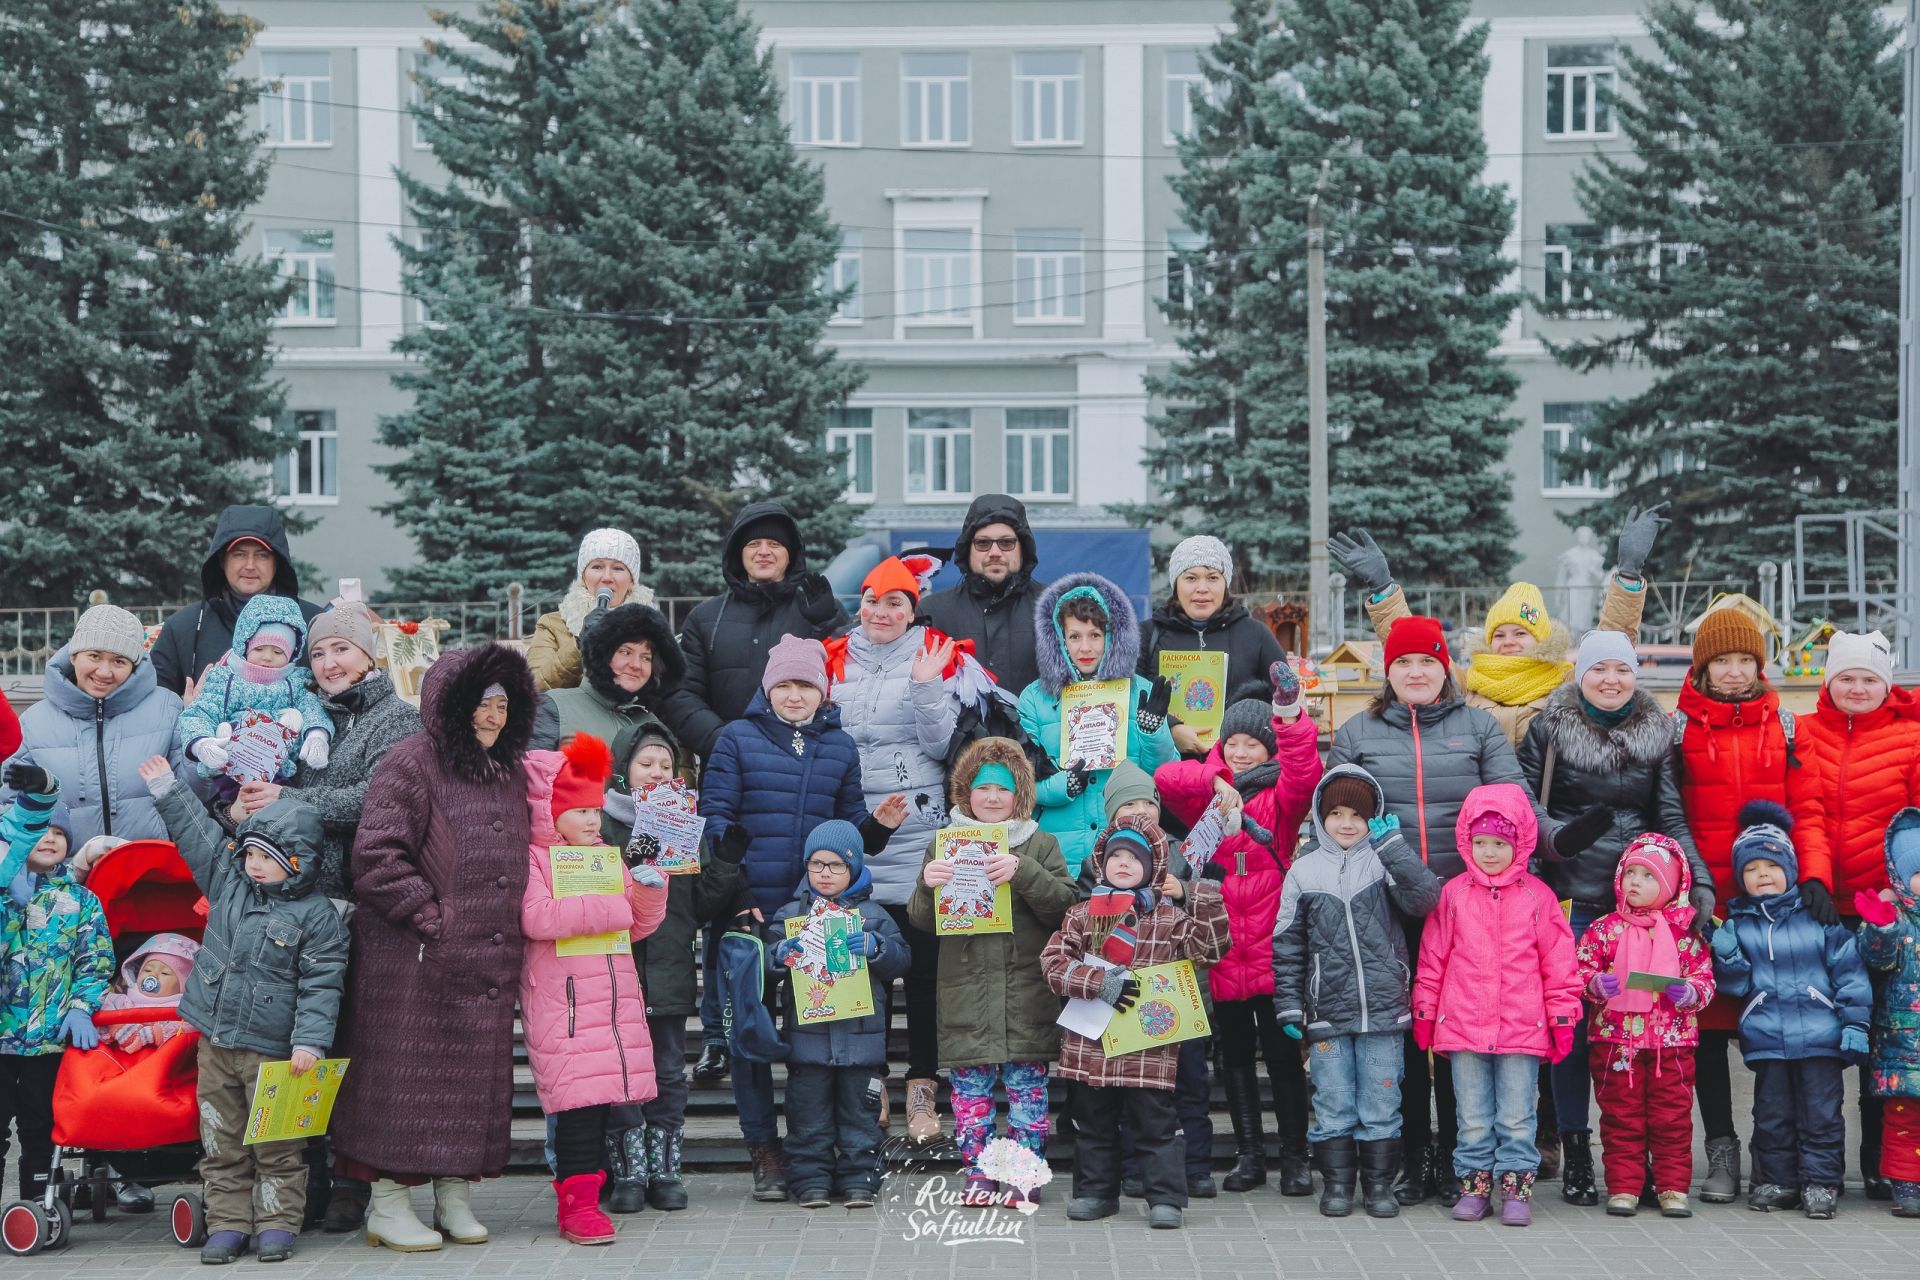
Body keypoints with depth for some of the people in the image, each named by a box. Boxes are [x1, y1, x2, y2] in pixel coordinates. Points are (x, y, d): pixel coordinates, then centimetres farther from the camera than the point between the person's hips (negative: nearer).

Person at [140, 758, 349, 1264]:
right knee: (222, 1141, 8)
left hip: (273, 1048, -5)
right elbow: (199, 835, 18)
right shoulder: (228, 885, 8)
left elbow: (321, 986, -11)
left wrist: (310, 1041, -18)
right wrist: (167, 789, 20)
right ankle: (228, 1223, 15)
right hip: (215, 1041, 5)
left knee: (276, 1144, 2)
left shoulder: (317, 915, -8)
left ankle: (276, 1223, 11)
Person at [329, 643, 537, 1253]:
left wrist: (507, 936, 13)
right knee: (405, 1076, -2)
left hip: (487, 962, 7)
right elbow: (378, 856, -15)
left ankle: (455, 1197, 20)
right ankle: (388, 1204, 6)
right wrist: (430, 917, -16)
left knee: (477, 1077, 10)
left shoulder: (511, 772, 16)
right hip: (412, 960, -7)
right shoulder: (410, 764, -8)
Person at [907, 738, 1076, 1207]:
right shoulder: (945, 847, 13)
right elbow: (922, 922, 10)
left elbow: (1065, 906, -5)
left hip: (1025, 990, -1)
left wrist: (1023, 873, -20)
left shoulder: (1041, 846, 9)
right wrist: (927, 887, -11)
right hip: (965, 989, 1)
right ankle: (978, 1173, 11)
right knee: (970, 1085, 2)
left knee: (1027, 1083, 0)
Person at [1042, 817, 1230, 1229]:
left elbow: (1211, 948, -8)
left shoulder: (1169, 919, 3)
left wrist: (1205, 900, -19)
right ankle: (1095, 1191, 25)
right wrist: (1100, 983, -15)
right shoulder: (1082, 915, 6)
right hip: (1090, 1044, 2)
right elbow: (1054, 963, -2)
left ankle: (1165, 1197, 3)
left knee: (1155, 1124, -2)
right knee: (1093, 1123, 13)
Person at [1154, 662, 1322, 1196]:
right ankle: (1249, 1154, 22)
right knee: (1235, 1055, 11)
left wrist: (1290, 717, -34)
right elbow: (1166, 777, -9)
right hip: (1222, 955, 3)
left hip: (1272, 951, -2)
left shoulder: (1280, 797, 4)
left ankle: (1295, 1156, 11)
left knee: (1282, 1053, 1)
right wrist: (1216, 784, -22)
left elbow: (1303, 775, -18)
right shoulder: (1204, 800, 8)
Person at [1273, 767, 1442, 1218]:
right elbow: (1287, 944, 7)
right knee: (1333, 1104, 5)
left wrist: (1394, 844, -15)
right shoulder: (1304, 872, 5)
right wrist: (1288, 1006, 3)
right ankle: (1336, 1183, 16)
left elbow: (1424, 898, -15)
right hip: (1326, 1010, 1)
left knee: (1381, 1103, 4)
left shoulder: (1386, 863, 3)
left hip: (1384, 1009, -1)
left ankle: (1380, 1184, 15)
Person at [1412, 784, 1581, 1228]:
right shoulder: (1453, 894, 3)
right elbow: (1432, 958, 8)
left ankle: (1516, 1189, 11)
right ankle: (1474, 1187, 16)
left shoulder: (1537, 896, 1)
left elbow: (1557, 961, 4)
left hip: (1523, 1027, -1)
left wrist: (1562, 1018, 3)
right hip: (1463, 1027, 1)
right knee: (1473, 1119, 8)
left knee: (1517, 1118, 4)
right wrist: (1424, 1012, 7)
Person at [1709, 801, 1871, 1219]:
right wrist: (1726, 957, -14)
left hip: (1820, 1034, -2)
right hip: (1766, 1039, 2)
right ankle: (1777, 1181, 17)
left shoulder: (1818, 918, 2)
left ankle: (1821, 1182, 7)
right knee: (1772, 1115, 8)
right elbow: (1737, 984, 6)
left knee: (1821, 1114, 1)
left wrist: (1855, 1023, -3)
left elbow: (1848, 971, 2)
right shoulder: (1738, 924, 7)